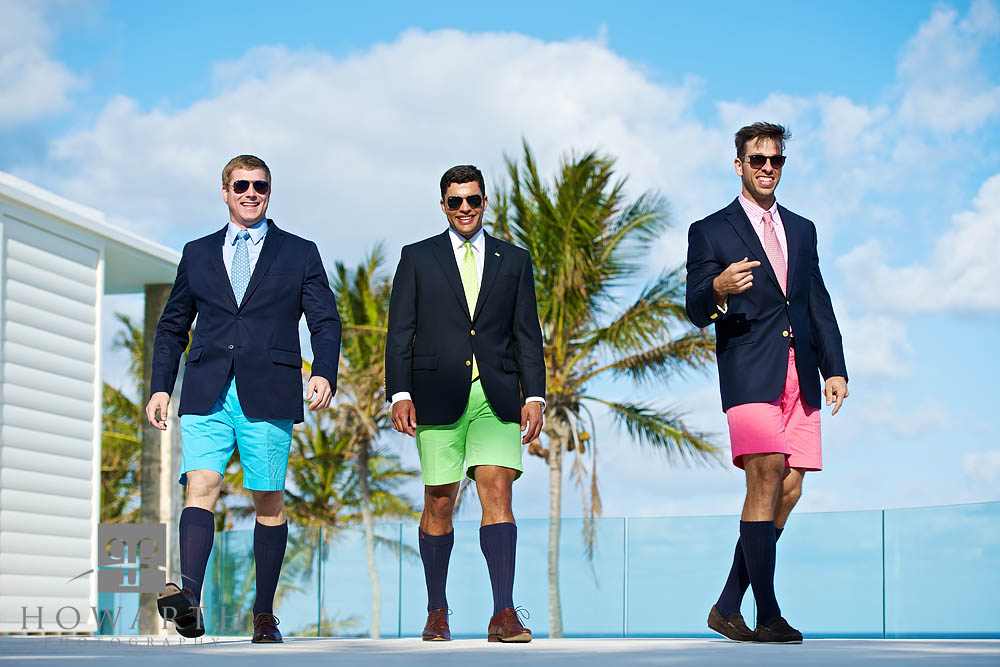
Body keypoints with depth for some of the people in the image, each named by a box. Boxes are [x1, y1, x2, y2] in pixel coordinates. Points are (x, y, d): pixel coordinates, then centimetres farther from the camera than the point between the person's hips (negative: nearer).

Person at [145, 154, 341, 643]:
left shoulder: (300, 254, 11)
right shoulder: (197, 253, 17)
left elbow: (325, 323, 5)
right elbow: (172, 326, 20)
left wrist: (324, 374, -13)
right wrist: (160, 387, 9)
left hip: (268, 395, -1)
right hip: (207, 395, 1)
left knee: (269, 501, 1)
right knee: (201, 487, -15)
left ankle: (264, 614, 9)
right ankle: (188, 599, -29)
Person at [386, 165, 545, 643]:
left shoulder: (514, 261, 14)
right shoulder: (417, 258, 10)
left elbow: (527, 334, 11)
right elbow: (400, 332, 5)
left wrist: (535, 396, 2)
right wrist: (400, 393, -5)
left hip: (496, 396, 0)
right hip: (438, 396, 0)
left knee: (497, 488, -13)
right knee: (439, 501, 2)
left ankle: (503, 614, -16)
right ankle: (437, 612, 16)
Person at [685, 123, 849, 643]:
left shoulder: (802, 229, 22)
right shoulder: (711, 231, 7)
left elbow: (820, 305, 20)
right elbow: (697, 311, 0)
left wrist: (835, 368, 9)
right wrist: (719, 288, -22)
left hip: (800, 375, 5)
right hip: (750, 372, -5)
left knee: (787, 492, 0)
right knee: (766, 479, -18)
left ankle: (727, 608, 9)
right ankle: (767, 615, -17)